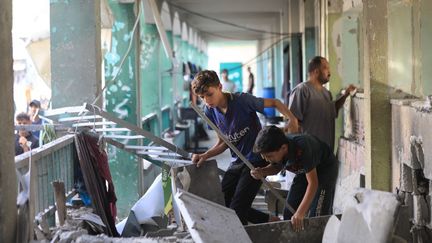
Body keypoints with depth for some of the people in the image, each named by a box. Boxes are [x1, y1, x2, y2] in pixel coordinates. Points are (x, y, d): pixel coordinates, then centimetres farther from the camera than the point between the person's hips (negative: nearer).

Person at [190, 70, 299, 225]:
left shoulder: (242, 100, -20)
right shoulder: (210, 111, -1)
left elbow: (274, 103, -9)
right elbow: (223, 142, 7)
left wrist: (292, 119, -26)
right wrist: (205, 155, -10)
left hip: (257, 159, -7)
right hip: (237, 162, 7)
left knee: (237, 209, -14)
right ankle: (270, 221, 17)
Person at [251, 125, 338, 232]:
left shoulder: (301, 150, -40)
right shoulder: (275, 148, -21)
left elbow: (313, 183, -39)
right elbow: (276, 167, 2)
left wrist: (300, 214, -44)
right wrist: (262, 172, -22)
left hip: (326, 167, -7)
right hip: (304, 169, 7)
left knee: (317, 215, -17)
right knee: (289, 213, 1)